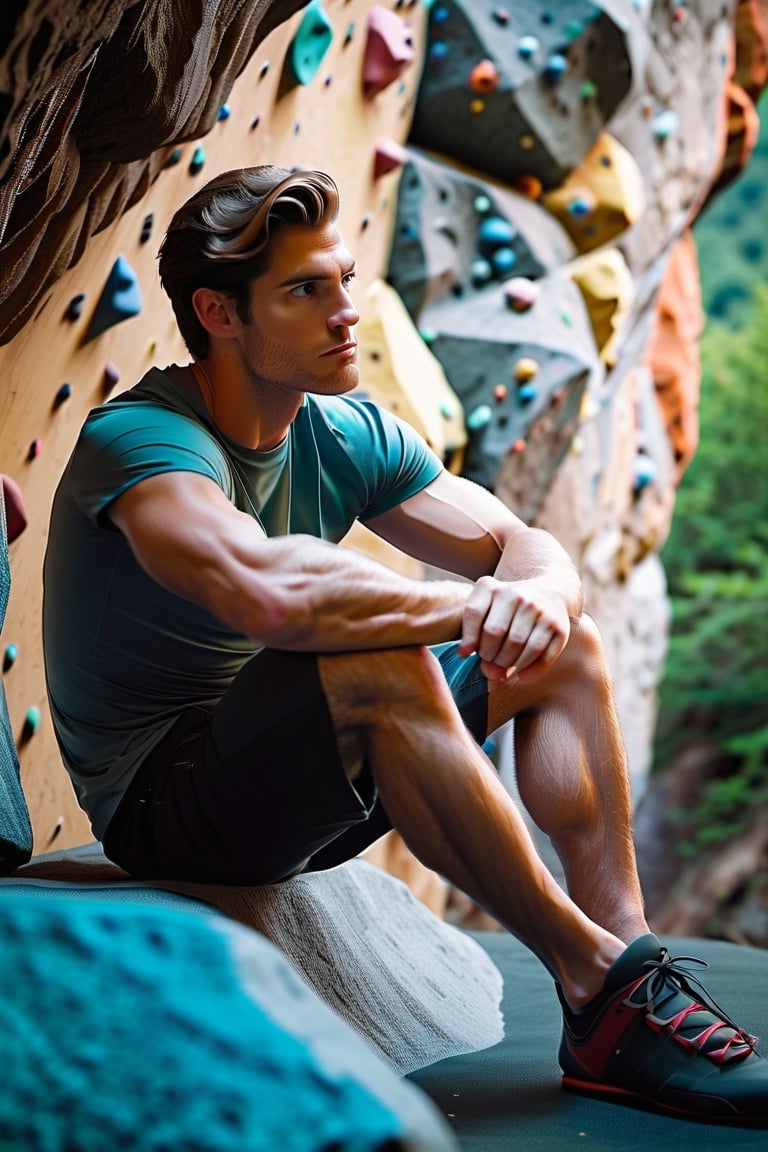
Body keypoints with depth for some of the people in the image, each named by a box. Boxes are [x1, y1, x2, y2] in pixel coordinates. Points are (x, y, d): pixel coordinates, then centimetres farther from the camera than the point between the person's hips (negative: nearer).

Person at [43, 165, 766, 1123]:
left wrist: (538, 593, -24)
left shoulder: (348, 434, 2)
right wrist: (469, 607, -28)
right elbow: (271, 592, -42)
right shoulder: (139, 440, -22)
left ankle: (625, 947, -14)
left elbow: (524, 544, 1)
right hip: (163, 806, -8)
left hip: (294, 786, 8)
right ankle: (596, 983, -24)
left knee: (564, 650, 0)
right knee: (384, 668, -35)